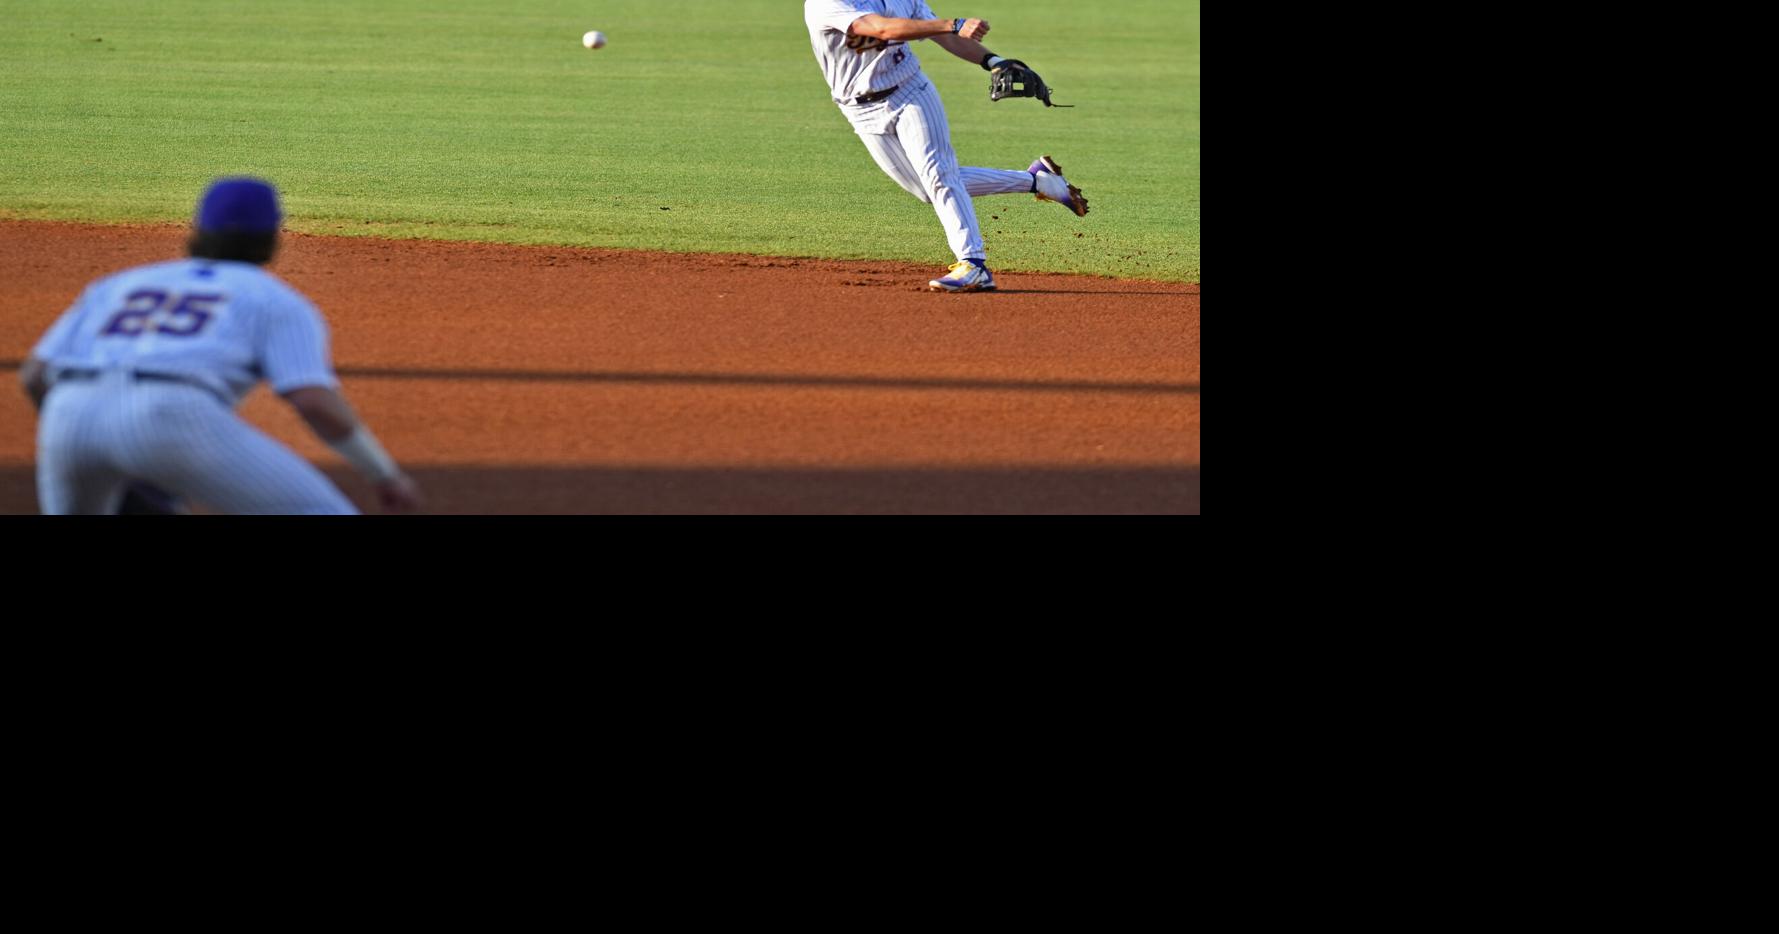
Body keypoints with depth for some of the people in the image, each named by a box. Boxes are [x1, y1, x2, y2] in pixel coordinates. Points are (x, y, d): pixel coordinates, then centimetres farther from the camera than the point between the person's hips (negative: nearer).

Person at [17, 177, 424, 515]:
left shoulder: (123, 284, 35)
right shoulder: (279, 302, 22)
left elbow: (33, 375, 26)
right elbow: (317, 403, 5)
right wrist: (386, 474, 18)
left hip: (72, 412, 5)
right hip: (170, 420, -5)